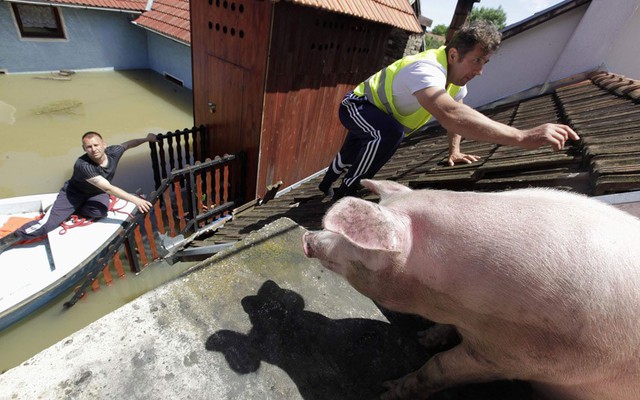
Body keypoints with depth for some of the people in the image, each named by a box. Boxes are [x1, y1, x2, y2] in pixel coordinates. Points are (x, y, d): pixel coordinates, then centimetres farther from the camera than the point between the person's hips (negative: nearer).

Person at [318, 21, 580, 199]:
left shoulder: (457, 75, -8)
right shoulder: (426, 70, -38)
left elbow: (456, 112, 12)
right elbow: (451, 115, -57)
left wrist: (454, 151, 3)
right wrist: (522, 137, -61)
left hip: (377, 121, 8)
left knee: (352, 157, 22)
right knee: (390, 133, -36)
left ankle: (326, 185, 52)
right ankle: (345, 193, -16)